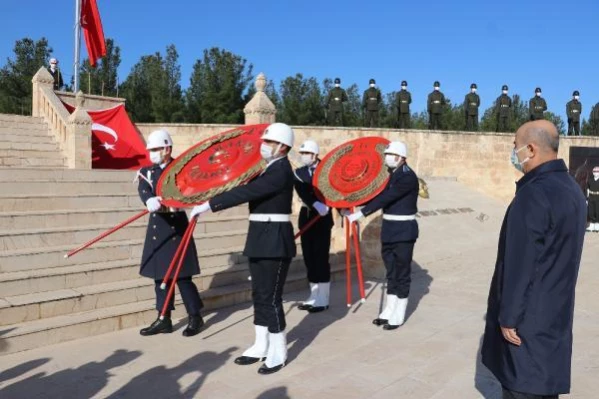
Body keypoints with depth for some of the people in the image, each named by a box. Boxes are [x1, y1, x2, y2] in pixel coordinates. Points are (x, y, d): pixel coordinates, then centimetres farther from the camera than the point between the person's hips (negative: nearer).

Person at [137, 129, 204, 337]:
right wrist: (151, 201, -36)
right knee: (160, 274, 10)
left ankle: (195, 317, 14)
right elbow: (143, 191, -13)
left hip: (177, 226, -4)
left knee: (182, 275, -2)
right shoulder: (146, 172, 7)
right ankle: (164, 319, 21)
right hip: (157, 228, 4)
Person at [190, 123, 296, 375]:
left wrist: (208, 205, -25)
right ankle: (261, 346, 26)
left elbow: (246, 192, -25)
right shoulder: (269, 168, 14)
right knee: (260, 296, 14)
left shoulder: (281, 171, -17)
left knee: (271, 298, -3)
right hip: (260, 238, 10)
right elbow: (250, 190, 13)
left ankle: (279, 353, 11)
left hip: (275, 240, -10)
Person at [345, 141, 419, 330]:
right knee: (391, 271, 14)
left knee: (401, 272, 1)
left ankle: (398, 316, 10)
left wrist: (360, 214, -31)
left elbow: (385, 198, -27)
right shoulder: (390, 174, 9)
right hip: (389, 229, 8)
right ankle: (389, 310, 24)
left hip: (404, 230, -8)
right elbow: (379, 195, 9)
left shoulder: (408, 177, -19)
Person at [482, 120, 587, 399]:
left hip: (530, 315, -9)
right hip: (557, 312, 9)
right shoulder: (572, 189, 9)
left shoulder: (534, 193, -22)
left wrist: (509, 316, -15)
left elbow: (519, 264, -22)